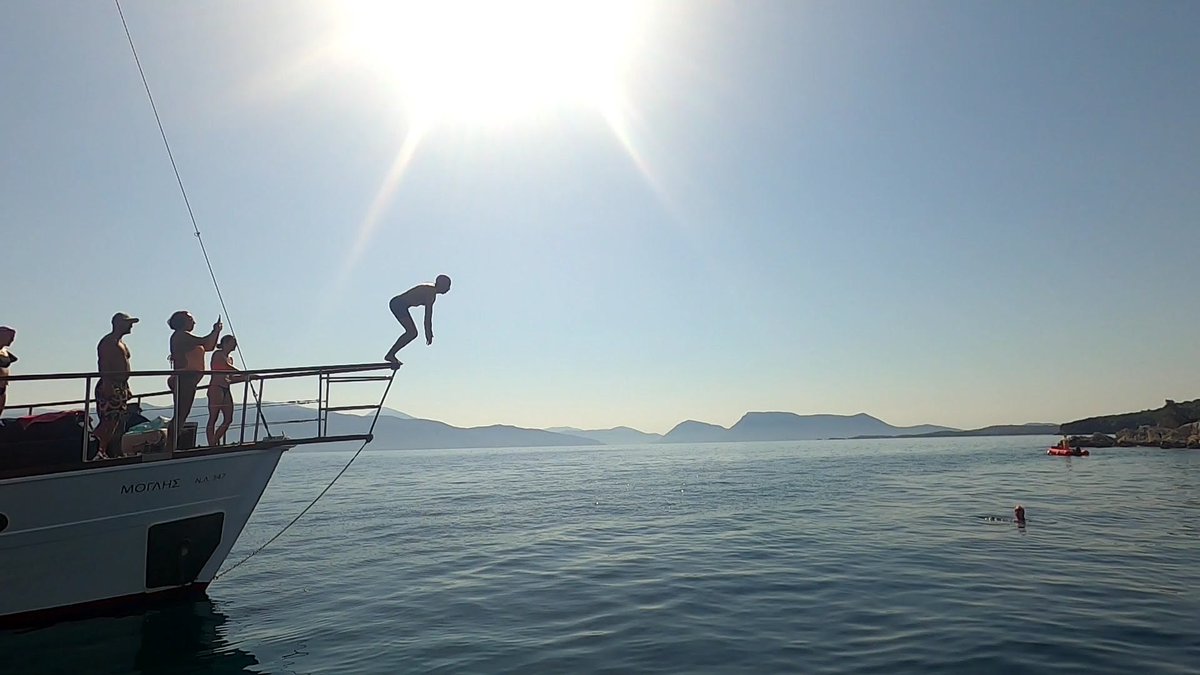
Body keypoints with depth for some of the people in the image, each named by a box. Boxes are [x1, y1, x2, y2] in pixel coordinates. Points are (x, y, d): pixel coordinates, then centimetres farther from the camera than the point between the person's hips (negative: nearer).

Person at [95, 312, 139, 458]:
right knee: (110, 421, -18)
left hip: (121, 388, 10)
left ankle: (115, 454, 5)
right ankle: (101, 452, -19)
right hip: (110, 388, -10)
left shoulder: (121, 343, 24)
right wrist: (106, 385, -26)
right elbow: (102, 364, -17)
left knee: (119, 425, 6)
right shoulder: (108, 341, -5)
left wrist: (127, 389, 22)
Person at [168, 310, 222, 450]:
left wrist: (216, 331, 14)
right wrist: (216, 331, -7)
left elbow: (210, 346, 24)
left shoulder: (186, 337, 23)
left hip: (189, 381, 10)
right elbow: (204, 342, -18)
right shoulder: (180, 335, -6)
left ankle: (172, 447, 11)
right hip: (184, 379, -10)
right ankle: (170, 447, -12)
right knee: (180, 415, -12)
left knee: (182, 414, 9)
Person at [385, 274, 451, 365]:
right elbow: (428, 315, -16)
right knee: (412, 333, -12)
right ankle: (390, 355, -13)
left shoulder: (430, 289, 16)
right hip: (399, 305, -10)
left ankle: (391, 355, 7)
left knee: (413, 333, 9)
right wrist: (429, 334, -12)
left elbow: (429, 313, 22)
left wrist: (429, 334, 24)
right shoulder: (431, 293, -14)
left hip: (397, 304, 10)